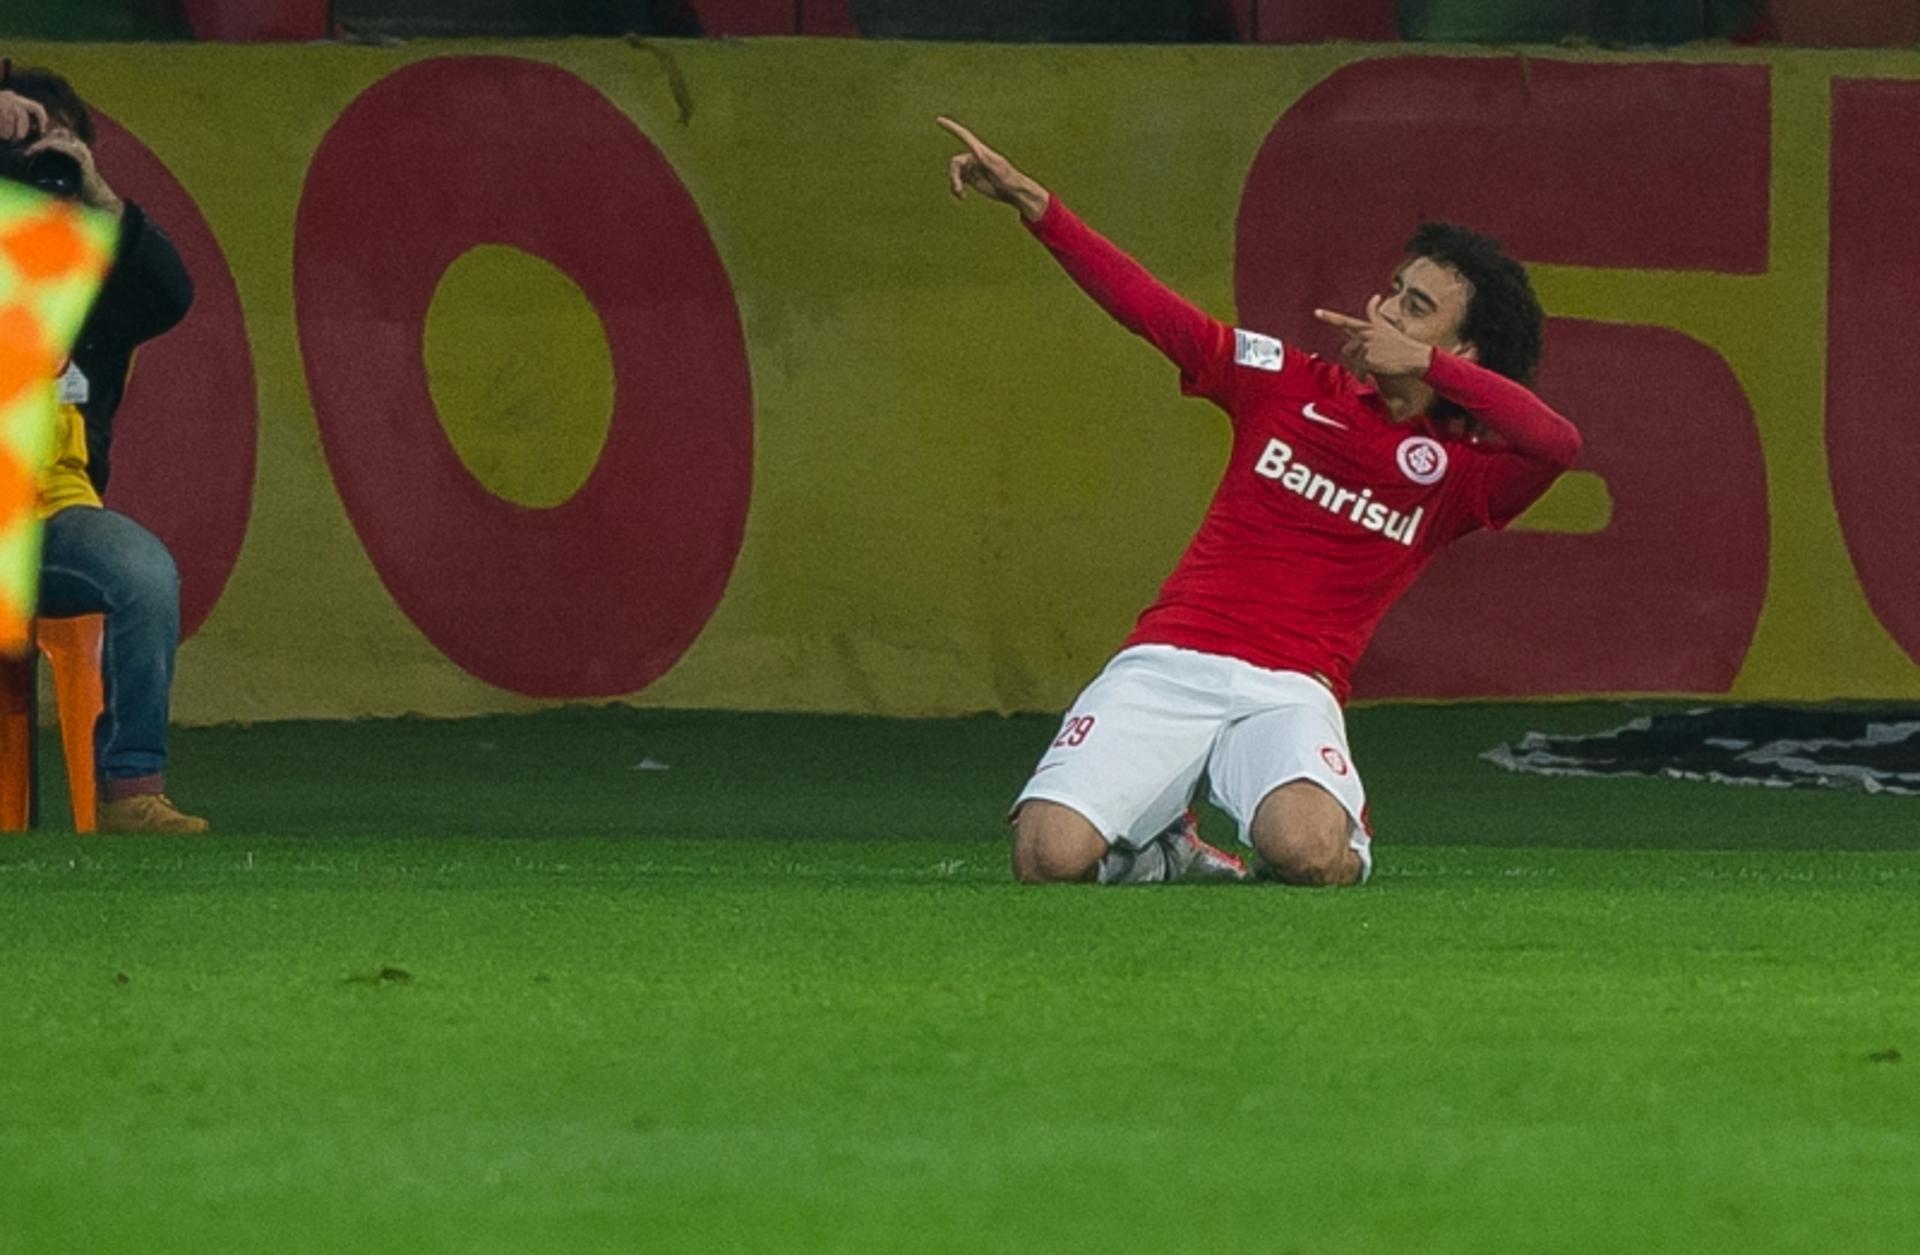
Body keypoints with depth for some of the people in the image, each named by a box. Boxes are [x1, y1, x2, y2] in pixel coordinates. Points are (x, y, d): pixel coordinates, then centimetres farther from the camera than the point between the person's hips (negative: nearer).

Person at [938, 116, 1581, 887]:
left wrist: (1422, 360, -14)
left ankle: (1345, 838, 3)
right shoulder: (1291, 384, 13)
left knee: (1307, 853, -35)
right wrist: (1031, 202, 3)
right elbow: (1147, 307, 12)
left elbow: (1559, 444, -15)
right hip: (1168, 665, 2)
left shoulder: (1457, 471, 6)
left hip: (1291, 693, -2)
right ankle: (1159, 845, 13)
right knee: (1051, 857, -22)